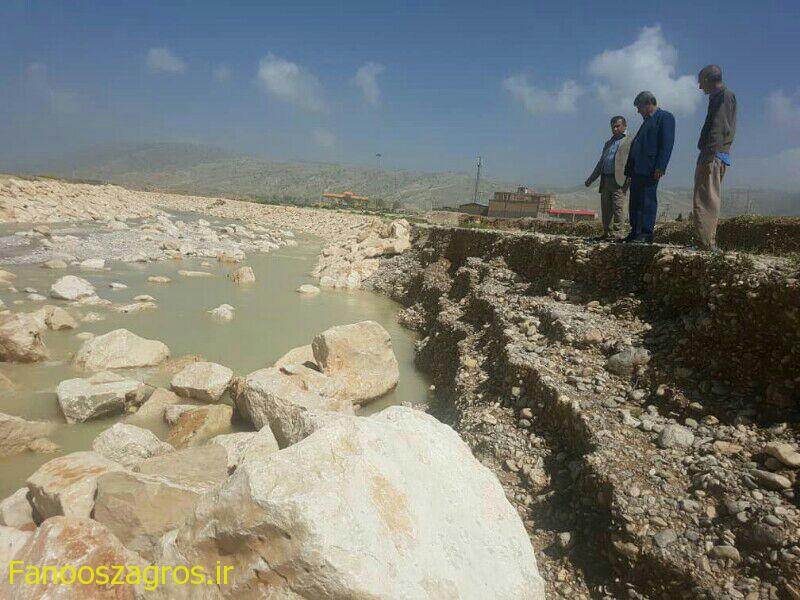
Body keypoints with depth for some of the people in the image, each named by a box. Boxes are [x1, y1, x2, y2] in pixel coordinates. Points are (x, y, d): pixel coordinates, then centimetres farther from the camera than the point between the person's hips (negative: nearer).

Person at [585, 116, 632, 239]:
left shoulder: (630, 141, 5)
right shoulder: (608, 143, 26)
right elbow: (600, 163, 27)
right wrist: (591, 179, 22)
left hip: (619, 180, -6)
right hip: (605, 180, 7)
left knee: (617, 208, -10)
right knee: (605, 209, 5)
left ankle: (617, 234, -9)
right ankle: (607, 233, 11)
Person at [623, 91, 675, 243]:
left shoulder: (665, 117, 0)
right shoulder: (647, 121, 26)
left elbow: (667, 143, -10)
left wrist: (660, 167, -20)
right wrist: (629, 168, 15)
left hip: (650, 169, -8)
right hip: (637, 168, 8)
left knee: (647, 200, -9)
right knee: (634, 201, 6)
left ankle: (646, 234, -7)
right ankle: (635, 232, 11)